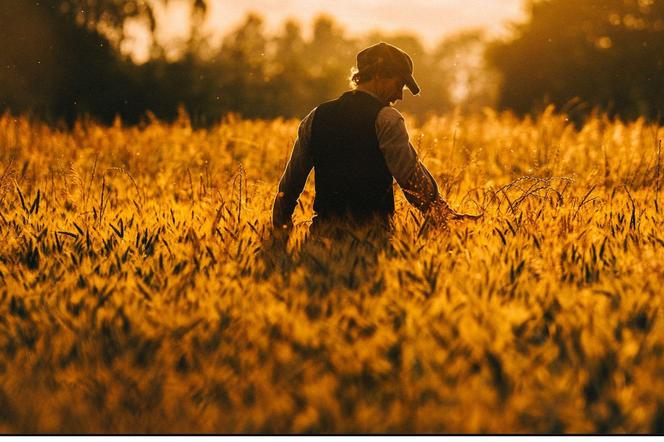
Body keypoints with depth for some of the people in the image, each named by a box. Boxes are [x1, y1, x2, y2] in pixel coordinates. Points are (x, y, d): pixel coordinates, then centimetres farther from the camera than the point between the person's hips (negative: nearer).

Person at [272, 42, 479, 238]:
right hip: (371, 232, -5)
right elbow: (412, 178, -10)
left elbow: (291, 180, 17)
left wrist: (279, 227, 26)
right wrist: (445, 216, -2)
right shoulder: (386, 119, -3)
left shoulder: (316, 117, 13)